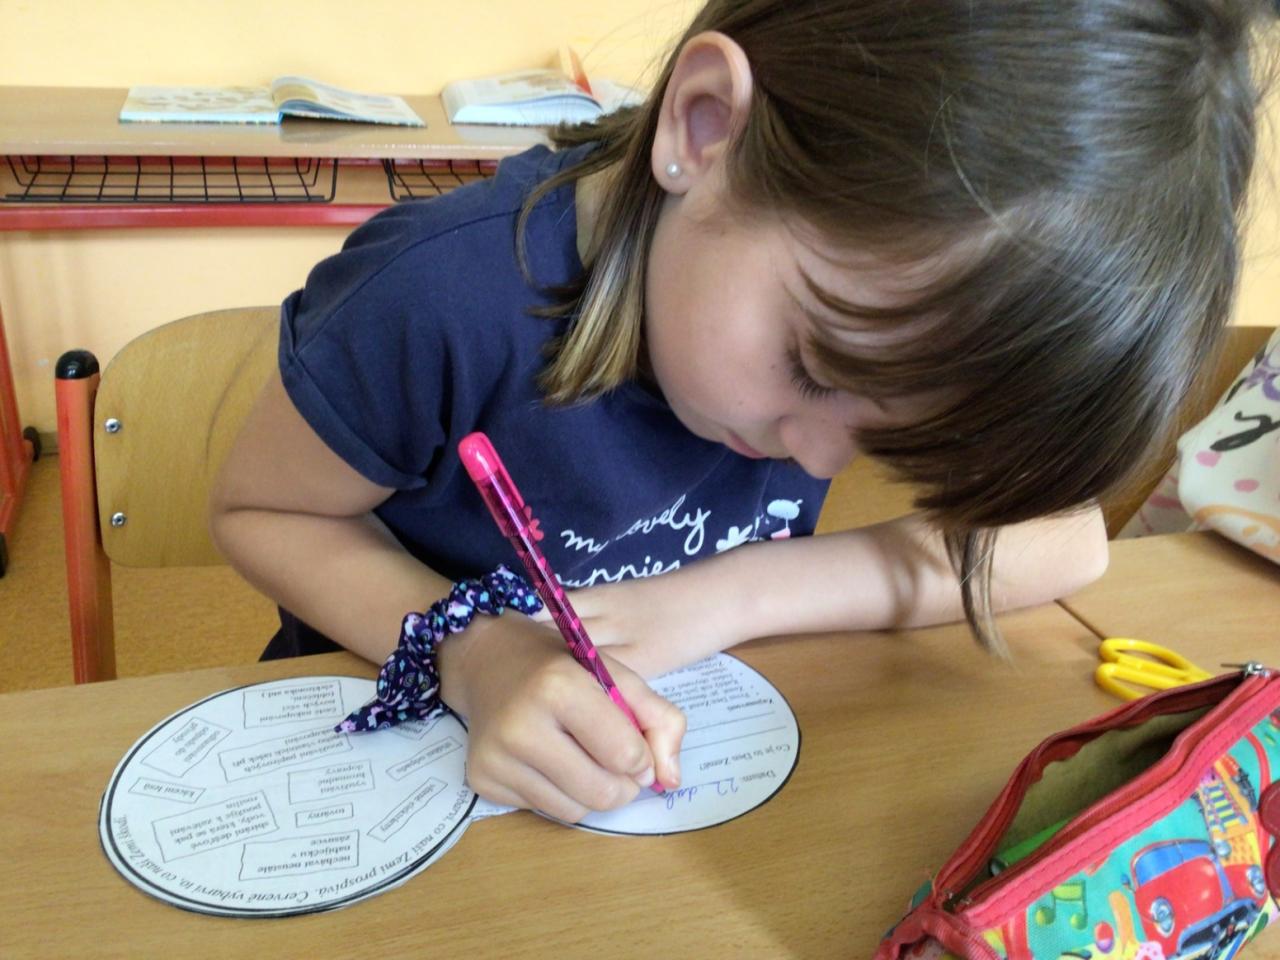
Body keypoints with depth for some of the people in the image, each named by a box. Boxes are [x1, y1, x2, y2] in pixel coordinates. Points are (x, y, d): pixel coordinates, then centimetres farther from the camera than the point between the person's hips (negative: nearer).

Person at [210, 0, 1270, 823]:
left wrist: (724, 595, -22)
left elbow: (1064, 535, -12)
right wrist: (474, 650, -31)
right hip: (413, 752, -3)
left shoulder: (900, 299, -16)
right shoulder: (443, 300, -28)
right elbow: (258, 510, -13)